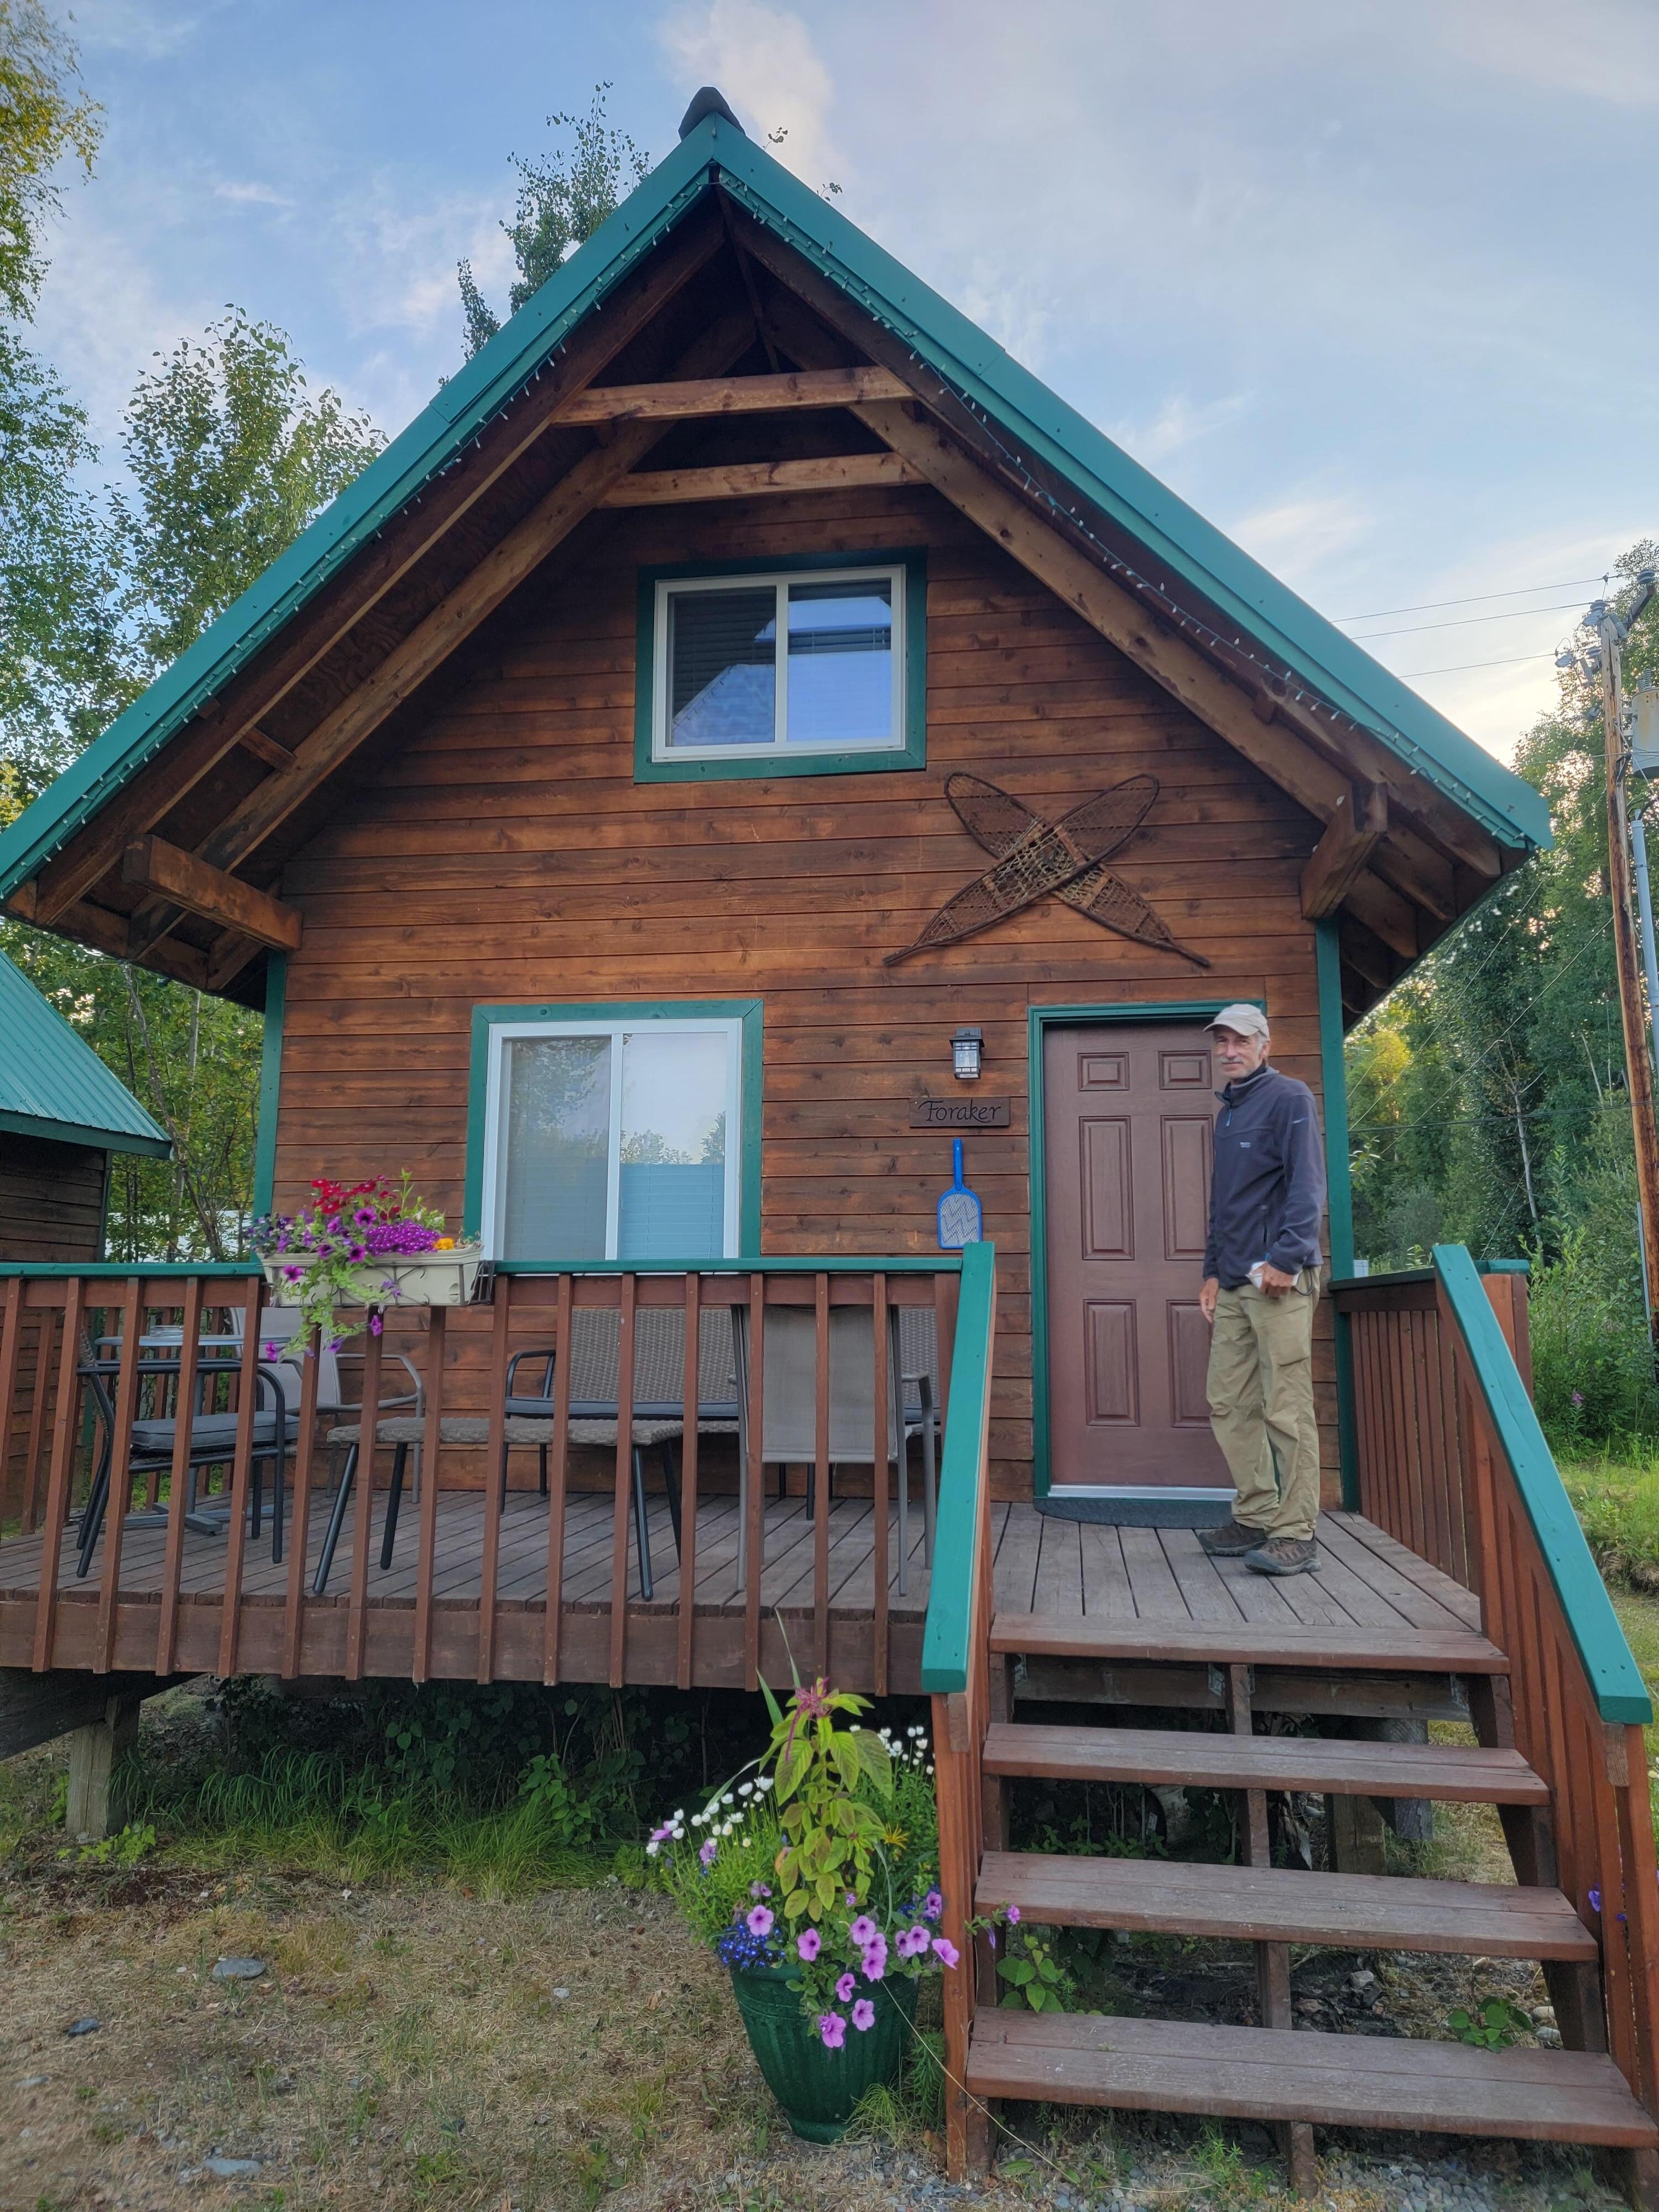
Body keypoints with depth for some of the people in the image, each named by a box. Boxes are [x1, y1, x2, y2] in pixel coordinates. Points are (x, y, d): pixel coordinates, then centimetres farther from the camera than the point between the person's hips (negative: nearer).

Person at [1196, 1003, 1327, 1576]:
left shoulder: (1288, 1098, -3)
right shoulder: (1228, 1111, 21)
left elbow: (1307, 1184, -12)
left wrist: (1287, 1257, -20)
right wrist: (1213, 1270, 19)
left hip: (1279, 1278, -8)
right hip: (1233, 1284, 8)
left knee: (1286, 1409, -6)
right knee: (1229, 1404, 9)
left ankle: (1296, 1534, -1)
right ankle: (1255, 1517, 19)